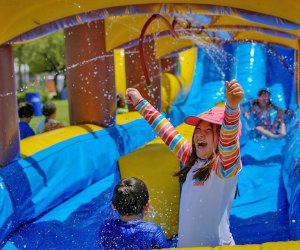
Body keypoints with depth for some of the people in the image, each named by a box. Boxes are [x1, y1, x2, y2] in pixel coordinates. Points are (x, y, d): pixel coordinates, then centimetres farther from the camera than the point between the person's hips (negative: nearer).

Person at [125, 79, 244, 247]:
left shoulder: (225, 164, -15)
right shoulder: (191, 156, 4)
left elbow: (229, 140, -35)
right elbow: (166, 131, 12)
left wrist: (232, 107, -53)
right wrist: (140, 103, 19)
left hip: (217, 245, -6)